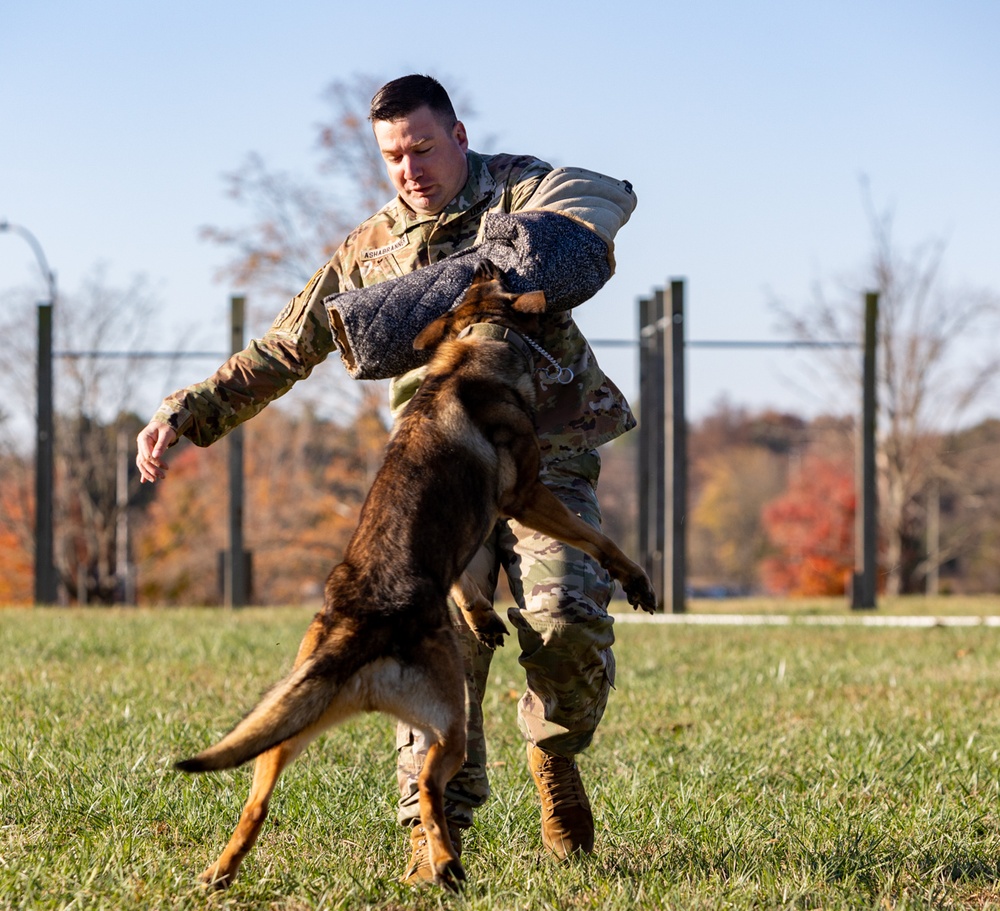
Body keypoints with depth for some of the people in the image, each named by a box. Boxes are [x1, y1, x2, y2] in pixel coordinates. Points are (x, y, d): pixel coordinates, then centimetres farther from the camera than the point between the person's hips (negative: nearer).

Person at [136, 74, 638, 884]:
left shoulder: (514, 190, 3)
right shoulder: (367, 253, 14)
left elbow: (610, 196, -17)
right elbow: (280, 352, 19)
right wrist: (185, 415, 10)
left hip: (547, 455, -2)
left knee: (566, 622, -19)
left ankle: (555, 750, 12)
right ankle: (436, 826, -11)